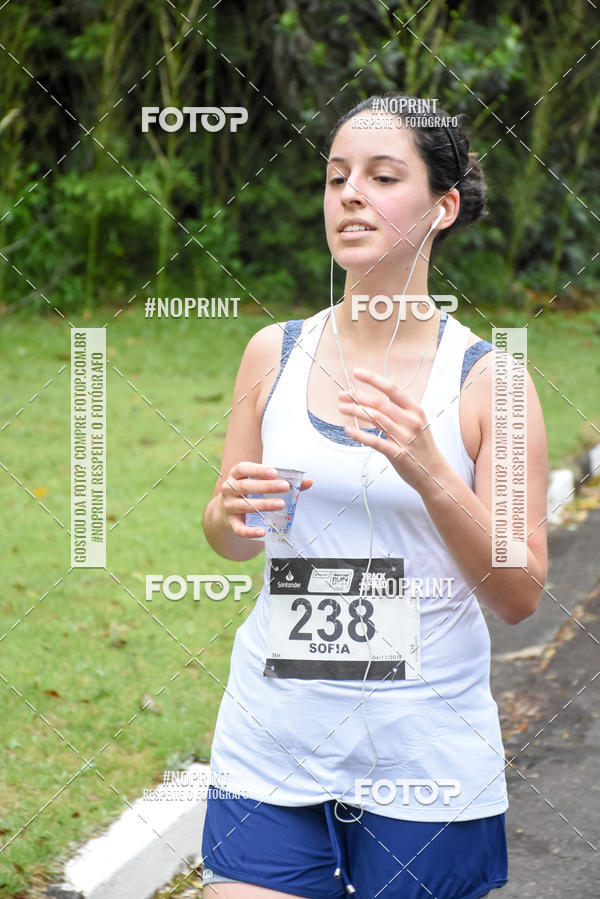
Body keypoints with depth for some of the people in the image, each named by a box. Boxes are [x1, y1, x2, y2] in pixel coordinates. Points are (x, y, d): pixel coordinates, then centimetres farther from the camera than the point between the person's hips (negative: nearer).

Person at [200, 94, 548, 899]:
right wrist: (234, 515, -9)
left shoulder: (486, 379, -5)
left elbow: (520, 597, -6)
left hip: (423, 750, -2)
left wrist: (429, 475, -21)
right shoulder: (276, 354, 4)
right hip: (273, 742, 2)